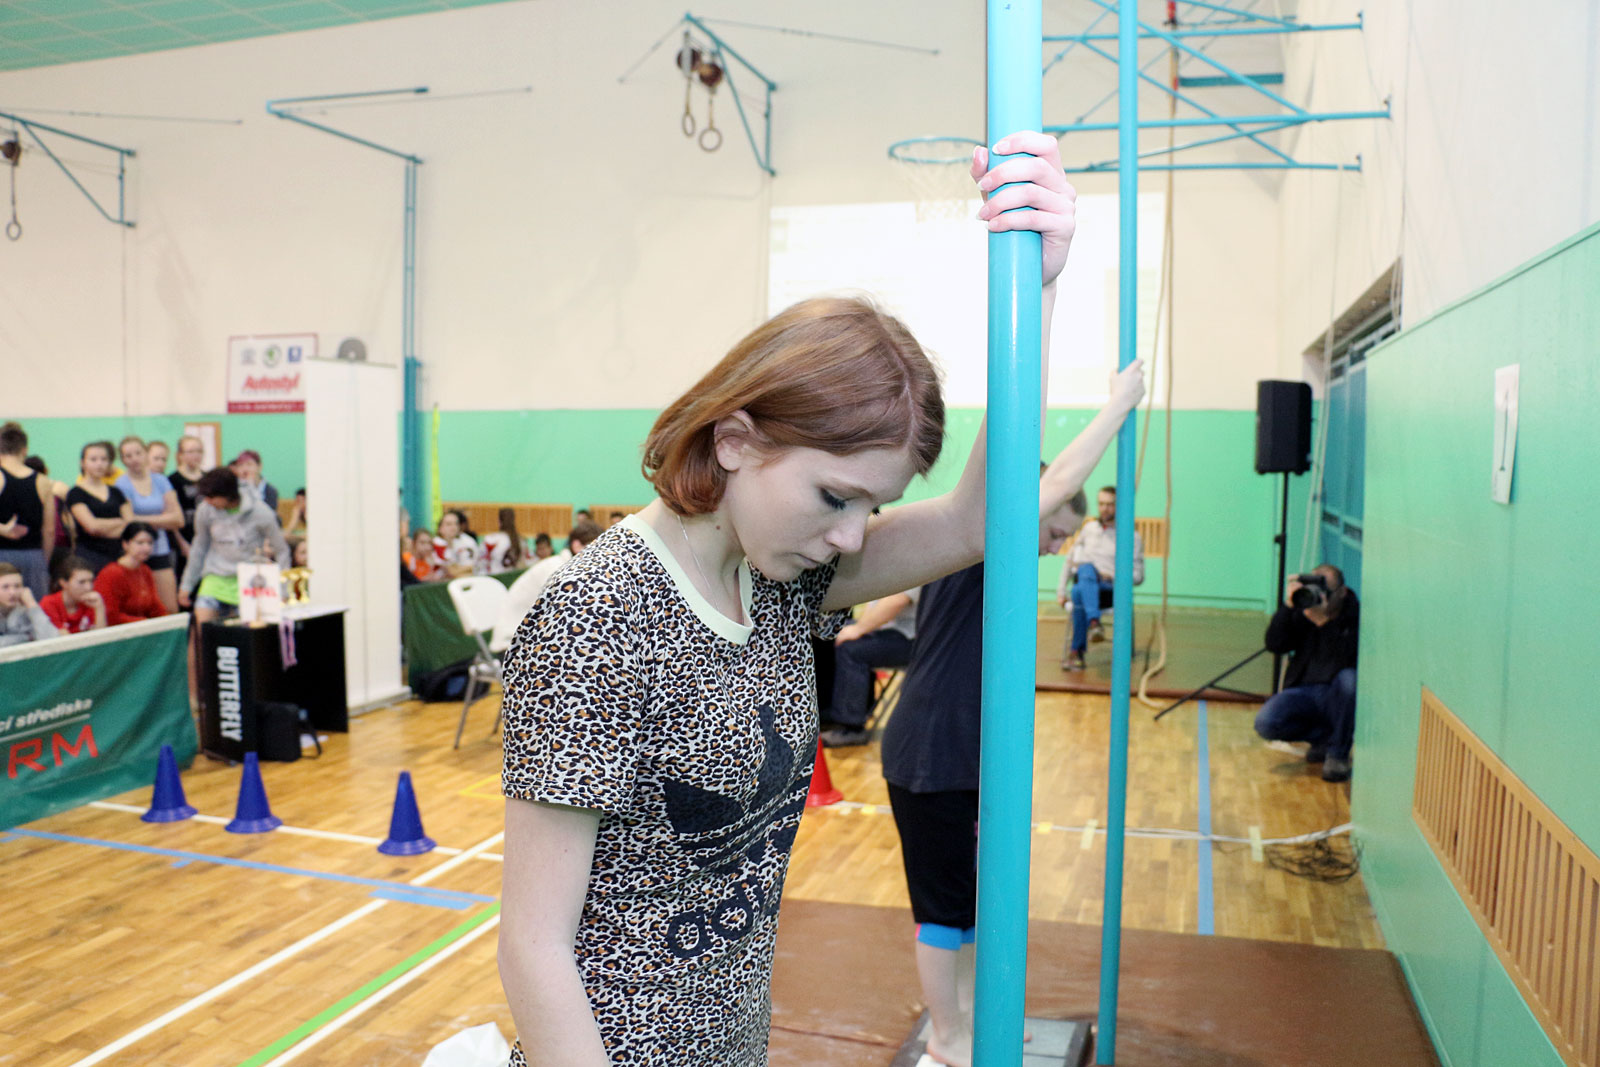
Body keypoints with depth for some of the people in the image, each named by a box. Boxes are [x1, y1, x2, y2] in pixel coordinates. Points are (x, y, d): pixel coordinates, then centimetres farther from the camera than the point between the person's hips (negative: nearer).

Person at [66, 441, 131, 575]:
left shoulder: (116, 493, 18)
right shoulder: (76, 493, 3)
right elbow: (92, 525, -10)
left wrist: (103, 527, -4)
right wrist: (120, 522, 4)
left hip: (117, 555, 4)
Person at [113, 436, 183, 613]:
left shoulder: (160, 480, 10)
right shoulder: (122, 484, -1)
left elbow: (178, 519, 1)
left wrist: (143, 519, -5)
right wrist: (161, 520, -8)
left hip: (160, 551, 3)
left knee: (171, 610, -3)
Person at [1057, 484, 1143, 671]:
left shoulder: (1131, 537, 9)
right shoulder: (1089, 527, 20)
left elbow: (1138, 575, 6)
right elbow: (1070, 560, 22)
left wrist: (1112, 578, -11)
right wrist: (1061, 591, 15)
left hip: (1109, 588, -2)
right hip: (1082, 579, 3)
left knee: (1079, 592, -38)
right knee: (1087, 569, -37)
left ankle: (1076, 652, -35)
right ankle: (1094, 623, -53)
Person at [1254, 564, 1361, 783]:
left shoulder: (1356, 615, -8)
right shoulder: (1302, 613, 3)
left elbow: (1347, 656, -25)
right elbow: (1274, 645, -9)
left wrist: (1323, 622, -33)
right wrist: (1287, 607, -18)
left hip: (1338, 697, -2)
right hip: (1304, 693, 2)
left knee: (1349, 678, -37)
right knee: (1265, 723, -24)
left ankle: (1338, 753, -16)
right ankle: (1324, 737, 6)